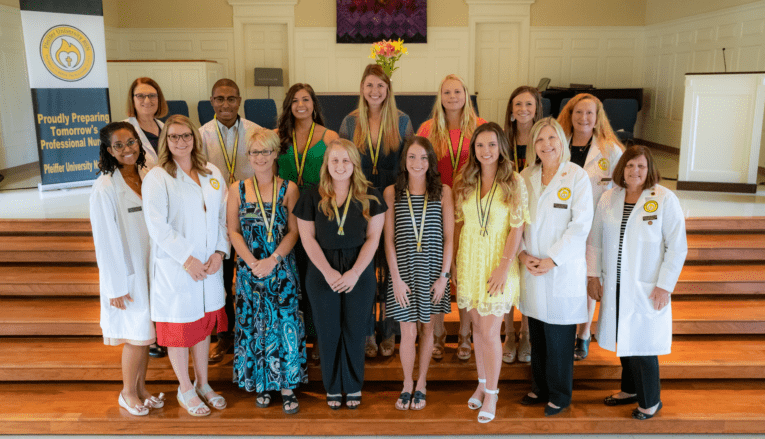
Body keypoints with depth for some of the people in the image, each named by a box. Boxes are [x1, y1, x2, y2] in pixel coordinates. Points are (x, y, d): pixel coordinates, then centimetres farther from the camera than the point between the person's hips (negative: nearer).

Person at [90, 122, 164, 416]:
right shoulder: (105, 188, -16)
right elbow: (105, 241, -14)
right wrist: (115, 287, -12)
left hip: (149, 269, 6)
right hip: (126, 273, -5)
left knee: (147, 334, 15)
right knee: (137, 336, 5)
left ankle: (141, 388, 34)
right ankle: (128, 394, 28)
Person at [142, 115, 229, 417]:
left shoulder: (212, 173, 6)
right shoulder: (156, 177, -8)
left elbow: (223, 216, 5)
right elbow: (158, 226, -14)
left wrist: (220, 252, -7)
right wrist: (186, 258, -17)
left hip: (209, 265, 5)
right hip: (174, 267, -4)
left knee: (204, 324, 16)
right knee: (178, 327, 8)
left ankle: (203, 383, 34)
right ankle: (185, 389, 27)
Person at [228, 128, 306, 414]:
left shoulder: (288, 189, 1)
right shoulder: (237, 189, 5)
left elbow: (294, 231, -4)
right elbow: (233, 231, 2)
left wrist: (272, 260, -14)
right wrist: (253, 262, -11)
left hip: (282, 268, -1)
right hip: (249, 269, 2)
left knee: (285, 324, -1)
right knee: (253, 325, 7)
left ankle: (287, 387, 11)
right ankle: (262, 385, 23)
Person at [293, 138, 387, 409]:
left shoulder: (370, 198, -1)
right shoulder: (311, 198, -1)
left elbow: (373, 238, -2)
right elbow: (308, 239, -1)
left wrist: (354, 273, -11)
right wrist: (328, 272, -10)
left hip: (359, 274, 0)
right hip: (322, 274, 0)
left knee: (355, 332, 8)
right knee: (328, 333, 9)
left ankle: (353, 387, 27)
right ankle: (333, 388, 27)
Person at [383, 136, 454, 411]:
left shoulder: (443, 192, 0)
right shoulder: (392, 193, 0)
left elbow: (449, 237, 0)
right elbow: (389, 239, -1)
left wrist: (444, 275, -6)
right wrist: (396, 277, -6)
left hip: (432, 269, 1)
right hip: (403, 268, 0)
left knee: (427, 327, 11)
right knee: (408, 331, 3)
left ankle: (421, 384, 29)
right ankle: (407, 384, 25)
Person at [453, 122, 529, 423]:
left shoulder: (514, 183, -5)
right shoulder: (465, 182, 5)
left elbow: (517, 228, -8)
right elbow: (459, 224, 8)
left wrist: (504, 267, -15)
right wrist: (452, 263, 5)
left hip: (498, 263, -3)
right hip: (469, 261, 4)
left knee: (490, 331, -2)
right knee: (478, 326, 13)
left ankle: (491, 393, 15)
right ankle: (482, 383, 29)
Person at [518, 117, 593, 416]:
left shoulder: (577, 177, -6)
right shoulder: (526, 176, 6)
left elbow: (580, 226, -11)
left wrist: (551, 260, -15)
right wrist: (522, 254, -7)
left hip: (563, 270, -4)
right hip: (531, 269, 4)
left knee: (559, 338, 5)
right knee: (536, 335, 14)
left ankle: (559, 395, 24)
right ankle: (540, 388, 33)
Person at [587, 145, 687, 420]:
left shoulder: (665, 199, -8)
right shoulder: (608, 199, 4)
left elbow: (677, 246, -8)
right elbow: (595, 240, 10)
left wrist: (664, 286, -11)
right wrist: (593, 276, 5)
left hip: (647, 290, -4)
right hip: (614, 287, 4)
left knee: (642, 345, 1)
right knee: (623, 341, 14)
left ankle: (650, 401, 23)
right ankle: (630, 390, 36)